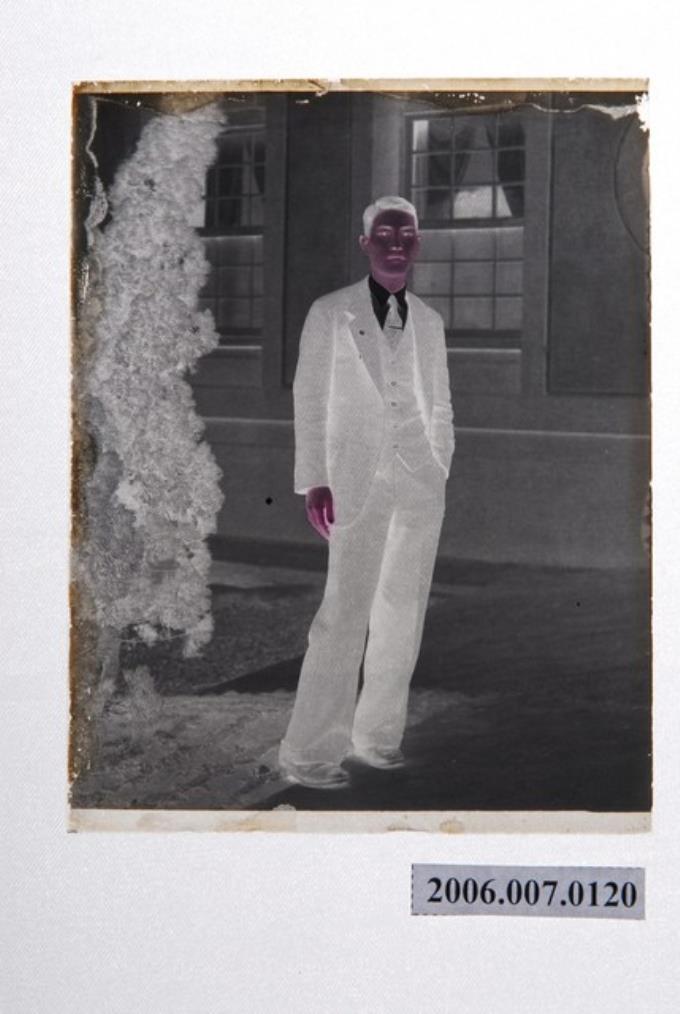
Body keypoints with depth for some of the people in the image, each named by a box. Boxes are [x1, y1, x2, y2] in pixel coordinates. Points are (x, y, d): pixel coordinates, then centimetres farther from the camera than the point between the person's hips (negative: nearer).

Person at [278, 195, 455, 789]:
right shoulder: (331, 314, 3)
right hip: (358, 480, -5)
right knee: (346, 611, -11)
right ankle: (309, 752, -6)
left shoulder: (429, 322, 14)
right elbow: (310, 399, 0)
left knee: (404, 612, 7)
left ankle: (376, 735, 18)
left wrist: (441, 471, 13)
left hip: (421, 483, 5)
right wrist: (313, 481, -6)